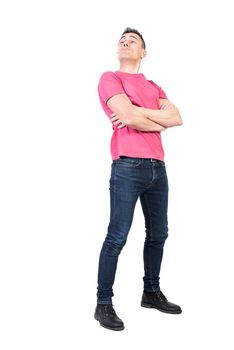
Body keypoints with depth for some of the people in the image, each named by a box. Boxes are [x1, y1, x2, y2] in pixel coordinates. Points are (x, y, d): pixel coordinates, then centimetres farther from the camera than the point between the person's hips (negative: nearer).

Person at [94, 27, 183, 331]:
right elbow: (130, 118, -14)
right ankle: (104, 304, 2)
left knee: (158, 234, 13)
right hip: (128, 167, -7)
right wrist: (160, 120, 2)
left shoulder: (154, 87, 21)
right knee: (117, 238, -7)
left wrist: (138, 112, -8)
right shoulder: (110, 78, 2)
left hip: (158, 167, 7)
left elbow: (177, 118, 4)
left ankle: (152, 292, 28)